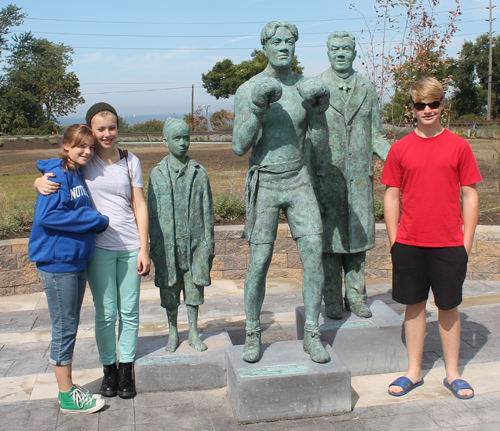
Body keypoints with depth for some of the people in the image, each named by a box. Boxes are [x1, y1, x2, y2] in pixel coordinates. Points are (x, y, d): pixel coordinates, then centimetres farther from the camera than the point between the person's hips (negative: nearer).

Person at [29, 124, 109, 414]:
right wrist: (96, 219, -19)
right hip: (58, 262, -9)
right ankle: (67, 396, 13)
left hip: (76, 260, 9)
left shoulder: (78, 175, 13)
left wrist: (97, 221, 0)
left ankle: (68, 386, 28)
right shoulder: (58, 175, -14)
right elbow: (48, 215, -25)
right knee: (64, 329, 1)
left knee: (70, 327, 16)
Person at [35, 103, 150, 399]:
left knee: (129, 310, 6)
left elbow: (140, 206, 4)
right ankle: (109, 369, 21)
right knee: (106, 313, 4)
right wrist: (41, 183, -17)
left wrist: (144, 249, 0)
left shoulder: (131, 162, 4)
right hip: (99, 248, -1)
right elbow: (46, 179, 8)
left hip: (130, 246, 1)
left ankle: (126, 369, 20)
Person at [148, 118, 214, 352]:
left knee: (194, 288, 7)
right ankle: (173, 334, 25)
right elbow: (152, 213, 3)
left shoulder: (199, 173, 3)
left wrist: (208, 243, 1)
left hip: (194, 242, 0)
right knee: (169, 290, 9)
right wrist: (155, 246, -1)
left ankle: (193, 333, 23)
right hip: (168, 243, 0)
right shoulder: (157, 174, 1)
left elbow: (207, 210, 5)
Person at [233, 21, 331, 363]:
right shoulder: (248, 91, -4)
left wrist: (319, 110, -15)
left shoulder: (307, 88, 3)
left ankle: (312, 336, 10)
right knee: (259, 263, 0)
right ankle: (253, 335, 19)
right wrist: (257, 110, -21)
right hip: (264, 184, -2)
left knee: (314, 256, -5)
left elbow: (320, 143, 1)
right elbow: (239, 148, -10)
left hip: (299, 181, 3)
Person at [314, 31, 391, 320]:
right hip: (326, 177, -3)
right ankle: (333, 301, 13)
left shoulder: (367, 88, 10)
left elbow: (377, 135, 10)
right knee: (329, 238, 1)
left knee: (358, 237, 7)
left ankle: (356, 298, 20)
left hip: (360, 177, 3)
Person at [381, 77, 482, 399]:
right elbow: (391, 197, 6)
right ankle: (414, 372, 23)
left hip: (449, 244, -1)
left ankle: (452, 373, 23)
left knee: (449, 307, 8)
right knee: (415, 306, 10)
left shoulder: (458, 146, 1)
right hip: (409, 243, 1)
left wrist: (467, 242, -1)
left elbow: (470, 195, 3)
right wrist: (394, 241, 2)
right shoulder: (400, 149, 3)